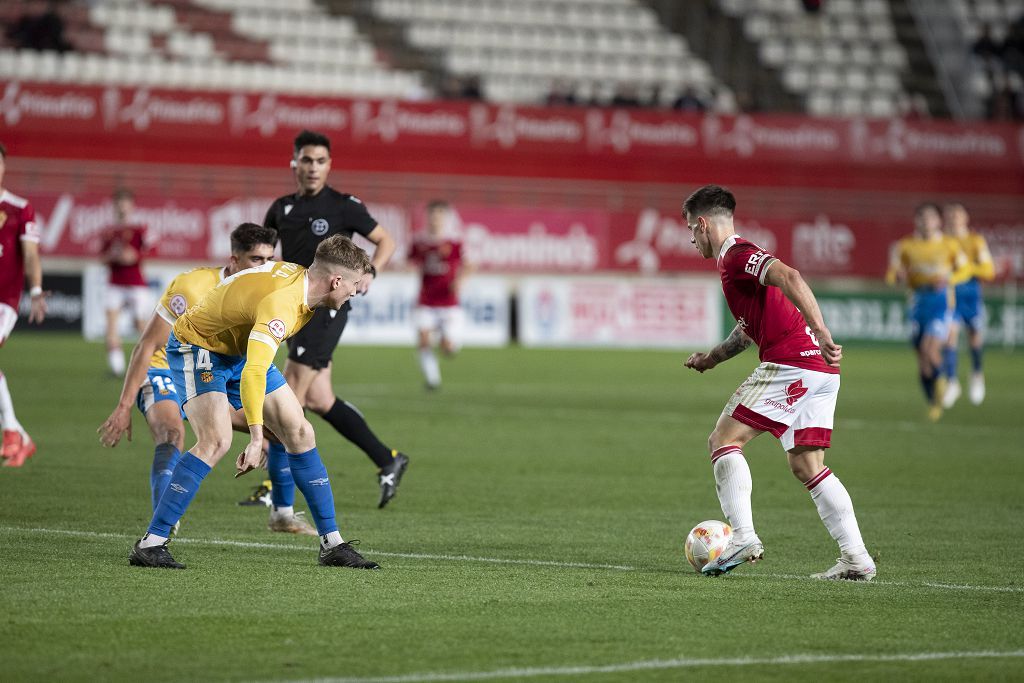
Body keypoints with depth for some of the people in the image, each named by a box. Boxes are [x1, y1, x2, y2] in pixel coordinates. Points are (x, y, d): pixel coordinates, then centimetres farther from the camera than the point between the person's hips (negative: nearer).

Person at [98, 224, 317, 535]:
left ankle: (283, 515, 20)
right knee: (172, 434, -37)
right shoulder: (192, 287, -26)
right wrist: (124, 407, -24)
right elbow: (146, 347, -22)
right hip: (166, 372, -7)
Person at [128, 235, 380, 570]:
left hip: (241, 349, 9)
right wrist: (256, 438, -53)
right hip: (197, 347, -9)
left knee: (299, 432, 3)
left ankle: (331, 544, 8)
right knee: (216, 440, -28)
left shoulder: (299, 276, -8)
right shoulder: (279, 303, -37)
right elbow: (253, 373, -48)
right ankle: (150, 544, -25)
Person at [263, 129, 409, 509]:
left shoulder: (343, 207, -5)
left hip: (327, 307, -7)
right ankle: (387, 460, 15)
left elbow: (386, 241, 3)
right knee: (317, 400, 5)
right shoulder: (282, 208, 11)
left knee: (290, 395, -12)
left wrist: (370, 272, -14)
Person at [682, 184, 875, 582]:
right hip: (820, 370, 9)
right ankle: (856, 559, 0)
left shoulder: (736, 255, -6)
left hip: (790, 362, -9)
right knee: (807, 465, 8)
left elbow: (789, 277, -25)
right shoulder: (740, 257, 25)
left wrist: (820, 332, -33)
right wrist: (713, 357, 34)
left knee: (724, 441, -2)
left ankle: (743, 537, -12)